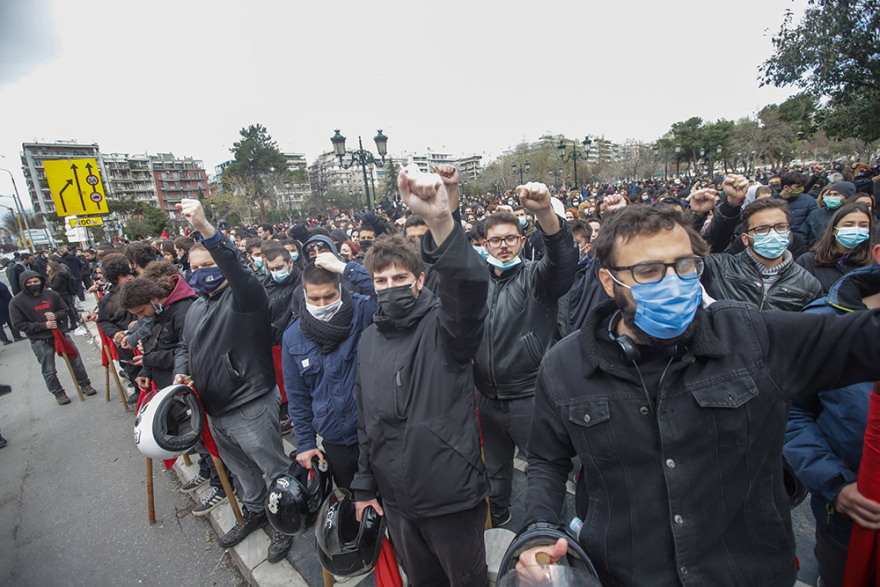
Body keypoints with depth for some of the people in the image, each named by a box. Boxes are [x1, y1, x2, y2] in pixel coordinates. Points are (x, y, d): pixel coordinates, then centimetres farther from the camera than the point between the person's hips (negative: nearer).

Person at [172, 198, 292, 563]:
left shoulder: (242, 297, -16)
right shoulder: (196, 307, 12)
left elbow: (237, 270, -39)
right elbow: (185, 347, 23)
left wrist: (206, 230, -52)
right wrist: (182, 371, 3)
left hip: (250, 409, -9)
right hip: (215, 410, 9)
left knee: (274, 470, 9)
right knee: (242, 470, 27)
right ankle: (254, 513, 49)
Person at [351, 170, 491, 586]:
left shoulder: (442, 324, -15)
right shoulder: (369, 340, 2)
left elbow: (471, 286, -39)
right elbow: (366, 418, 9)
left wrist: (441, 221, -54)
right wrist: (365, 484, 13)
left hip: (452, 495, -5)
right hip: (395, 498, 5)